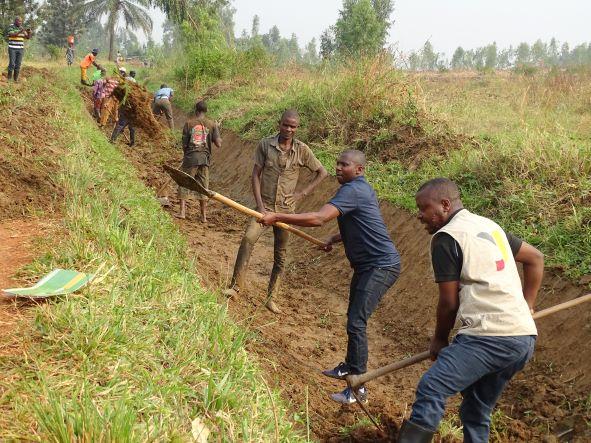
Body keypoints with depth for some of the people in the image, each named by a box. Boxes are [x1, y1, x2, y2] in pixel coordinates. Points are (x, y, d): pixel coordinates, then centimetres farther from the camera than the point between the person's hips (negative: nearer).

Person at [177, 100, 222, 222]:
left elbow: (184, 144, -1)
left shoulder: (189, 123, -1)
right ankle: (204, 216, 10)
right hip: (204, 158, 2)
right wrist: (219, 137, 17)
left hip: (190, 157, -2)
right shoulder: (212, 124, 2)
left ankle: (182, 211, 1)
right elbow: (218, 144, -4)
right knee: (203, 186, 8)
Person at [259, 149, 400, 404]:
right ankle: (350, 368, 40)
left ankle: (358, 388, -8)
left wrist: (277, 217, -28)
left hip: (381, 266, -11)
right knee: (354, 318, 22)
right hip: (367, 265, 11)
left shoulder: (353, 190, -20)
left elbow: (319, 218, -32)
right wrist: (333, 240, 18)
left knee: (356, 323, -14)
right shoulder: (360, 188, 13)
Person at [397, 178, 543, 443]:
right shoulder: (490, 226, 20)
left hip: (489, 336, -9)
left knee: (431, 389, -18)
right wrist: (526, 307, 29)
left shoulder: (446, 237, -5)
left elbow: (449, 302, -5)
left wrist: (440, 339, 11)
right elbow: (536, 258, 29)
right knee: (477, 410, 17)